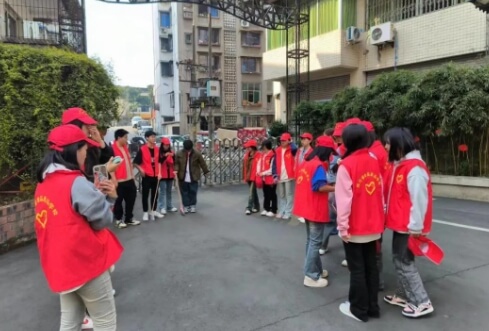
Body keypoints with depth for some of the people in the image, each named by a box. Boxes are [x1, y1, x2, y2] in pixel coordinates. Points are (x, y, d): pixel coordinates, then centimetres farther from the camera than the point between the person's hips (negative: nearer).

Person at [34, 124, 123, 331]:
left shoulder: (43, 184, 6)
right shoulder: (76, 183, -21)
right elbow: (103, 220, -16)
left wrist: (96, 194, 2)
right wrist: (105, 197, 0)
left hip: (60, 264, 8)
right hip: (86, 262, -8)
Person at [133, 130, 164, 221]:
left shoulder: (157, 149, 6)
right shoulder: (142, 149, -11)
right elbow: (135, 162, -8)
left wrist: (159, 172, 12)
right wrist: (141, 169, -19)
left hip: (155, 175, 5)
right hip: (146, 175, -5)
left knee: (155, 194, 13)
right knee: (145, 194, 3)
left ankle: (153, 211, 26)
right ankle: (145, 212, 12)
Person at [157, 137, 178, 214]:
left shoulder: (171, 152, 8)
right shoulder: (159, 152, -5)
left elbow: (174, 162, 6)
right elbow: (158, 162, -17)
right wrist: (165, 156, -30)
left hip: (170, 174, 5)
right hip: (162, 175, -5)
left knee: (169, 191, 12)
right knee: (163, 190, -8)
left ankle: (169, 206, 20)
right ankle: (162, 207, -7)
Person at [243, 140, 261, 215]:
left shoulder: (258, 156, -12)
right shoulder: (247, 155, 9)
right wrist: (245, 176, 12)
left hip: (254, 177, -8)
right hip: (248, 176, 8)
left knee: (251, 193, -6)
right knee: (253, 192, 16)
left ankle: (249, 208, -3)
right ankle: (256, 207, 27)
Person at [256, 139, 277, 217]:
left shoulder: (273, 156, -20)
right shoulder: (263, 155, 8)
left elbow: (272, 169, -22)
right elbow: (259, 163, 15)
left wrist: (263, 173, -16)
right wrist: (258, 172, -3)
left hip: (271, 179, -8)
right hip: (264, 179, 8)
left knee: (272, 195, 4)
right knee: (266, 194, 18)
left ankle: (273, 211, 15)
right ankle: (266, 209, 30)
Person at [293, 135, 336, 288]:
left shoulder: (305, 163, 9)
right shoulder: (319, 165, -18)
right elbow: (319, 187, -25)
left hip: (306, 207, 9)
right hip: (316, 209, -9)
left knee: (311, 240, 18)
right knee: (315, 242, 0)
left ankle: (316, 269, 31)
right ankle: (311, 276, 7)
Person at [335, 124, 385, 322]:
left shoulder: (347, 164, -16)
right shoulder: (374, 161, 3)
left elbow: (344, 198, -18)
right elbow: (380, 193, 7)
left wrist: (343, 226, -13)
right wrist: (379, 218, 15)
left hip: (355, 227, -6)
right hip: (373, 225, 6)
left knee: (357, 269, 6)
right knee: (371, 267, 16)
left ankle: (359, 309, 18)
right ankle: (373, 307, 28)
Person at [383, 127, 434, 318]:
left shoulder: (415, 168, -20)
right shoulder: (399, 165, 10)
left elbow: (419, 200, -21)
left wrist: (415, 228, -19)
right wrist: (391, 216, 16)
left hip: (409, 226, -9)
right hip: (400, 223, 9)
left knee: (404, 262, 1)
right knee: (399, 259, 17)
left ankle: (422, 303, 14)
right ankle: (403, 296, 31)